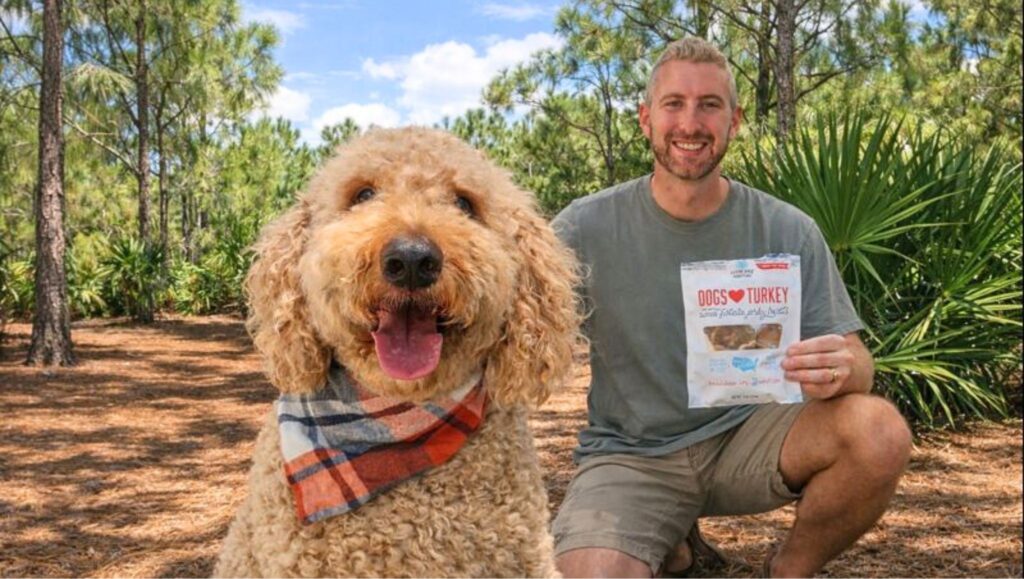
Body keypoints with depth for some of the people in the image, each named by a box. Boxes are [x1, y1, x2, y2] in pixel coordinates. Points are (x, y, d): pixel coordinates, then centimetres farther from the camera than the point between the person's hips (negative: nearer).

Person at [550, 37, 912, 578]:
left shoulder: (787, 231, -4)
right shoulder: (587, 228, -8)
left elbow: (856, 363, -5)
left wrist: (841, 370, -29)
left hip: (748, 437, 2)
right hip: (630, 454, -1)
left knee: (879, 432, -26)